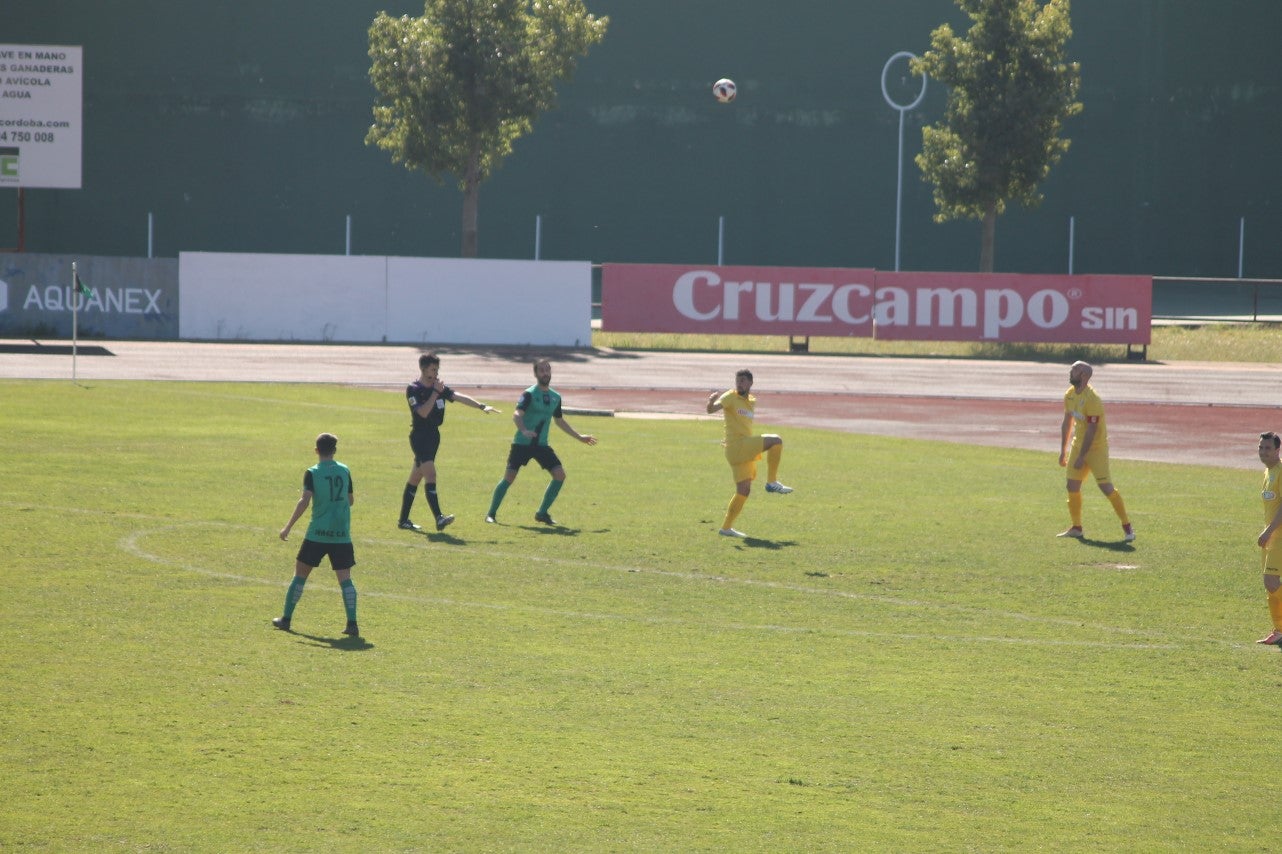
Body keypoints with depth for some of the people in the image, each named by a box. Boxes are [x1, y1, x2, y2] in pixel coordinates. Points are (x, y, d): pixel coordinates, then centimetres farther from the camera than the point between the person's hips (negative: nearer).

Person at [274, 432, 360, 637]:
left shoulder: (312, 473, -6)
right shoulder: (344, 471, 5)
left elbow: (304, 501, -16)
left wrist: (288, 527, -12)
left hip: (317, 534, -2)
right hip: (342, 534, 2)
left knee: (300, 574, 11)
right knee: (345, 579, 0)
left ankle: (286, 618, 16)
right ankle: (352, 623, -11)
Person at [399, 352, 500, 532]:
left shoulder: (440, 387, 10)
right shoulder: (413, 389, -10)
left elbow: (460, 397, -1)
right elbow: (423, 412, -21)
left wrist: (481, 406, -13)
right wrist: (435, 392, -20)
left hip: (433, 435, 7)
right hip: (419, 436, -7)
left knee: (415, 478, 12)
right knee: (430, 474, -19)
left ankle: (403, 520, 17)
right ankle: (439, 518, -27)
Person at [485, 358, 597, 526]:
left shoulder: (555, 397, 9)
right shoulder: (529, 394, -11)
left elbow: (559, 420, 25)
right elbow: (517, 414, -26)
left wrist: (579, 436, 26)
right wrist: (524, 430, -46)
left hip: (541, 444, 6)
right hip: (522, 443, -6)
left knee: (560, 474, -8)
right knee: (509, 478, -9)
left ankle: (542, 513, 3)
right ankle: (491, 513, 8)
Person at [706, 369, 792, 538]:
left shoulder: (752, 401, 18)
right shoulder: (730, 397, -6)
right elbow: (711, 409, -22)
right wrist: (712, 401, -43)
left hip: (746, 450, 8)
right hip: (736, 446, -8)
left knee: (743, 491, 7)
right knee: (776, 441, -19)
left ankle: (726, 527, 12)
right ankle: (772, 482, -15)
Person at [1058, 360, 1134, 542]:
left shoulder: (1092, 399, -23)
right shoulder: (1070, 395, 4)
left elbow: (1091, 431, -24)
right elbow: (1067, 422, 16)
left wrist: (1081, 457, -23)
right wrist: (1063, 450, 16)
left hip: (1096, 447, -8)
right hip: (1079, 444, 8)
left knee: (1106, 486, -11)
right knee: (1072, 486, 4)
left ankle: (1127, 527, -1)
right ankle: (1076, 528, 16)